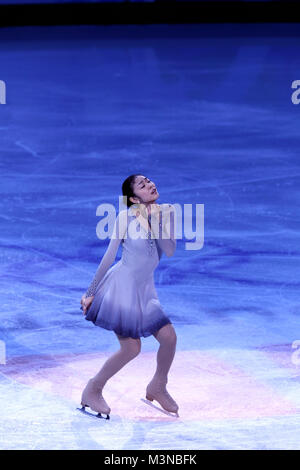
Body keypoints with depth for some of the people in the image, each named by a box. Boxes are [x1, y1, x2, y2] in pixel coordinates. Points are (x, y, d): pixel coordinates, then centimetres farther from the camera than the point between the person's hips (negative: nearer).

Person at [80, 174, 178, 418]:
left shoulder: (166, 213, 1)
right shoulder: (126, 217, -12)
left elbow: (170, 250, -10)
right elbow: (109, 256, -9)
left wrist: (154, 221, -20)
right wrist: (90, 292, -7)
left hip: (144, 289, 6)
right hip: (121, 285, -6)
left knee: (169, 337, -1)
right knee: (131, 348, -9)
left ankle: (157, 388, 24)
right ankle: (92, 391, 10)